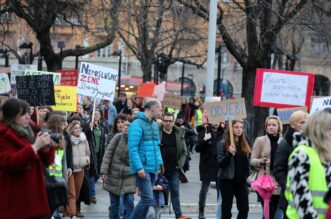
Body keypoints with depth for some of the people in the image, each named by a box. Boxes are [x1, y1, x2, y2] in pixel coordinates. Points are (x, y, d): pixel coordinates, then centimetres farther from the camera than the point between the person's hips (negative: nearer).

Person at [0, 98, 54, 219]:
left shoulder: (27, 132, 16)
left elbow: (46, 161, 19)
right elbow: (11, 163, -22)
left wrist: (46, 146, -3)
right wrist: (35, 146, -23)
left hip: (35, 195, 8)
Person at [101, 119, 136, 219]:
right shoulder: (118, 137, -6)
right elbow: (108, 154, -6)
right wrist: (104, 170, -13)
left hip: (129, 178, -1)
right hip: (113, 175, 1)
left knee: (129, 201, -7)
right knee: (114, 203, 9)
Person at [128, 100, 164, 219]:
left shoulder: (154, 125, 16)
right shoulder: (137, 124, -10)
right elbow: (133, 148, -16)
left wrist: (160, 163, 12)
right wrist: (139, 167, -21)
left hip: (153, 168, 8)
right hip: (143, 169, -8)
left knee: (146, 198, 10)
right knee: (148, 198, -15)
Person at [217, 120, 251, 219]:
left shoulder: (244, 144, 11)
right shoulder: (223, 144, -5)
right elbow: (220, 163, -11)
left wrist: (248, 178, 11)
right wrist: (229, 153, -26)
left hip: (241, 181, 5)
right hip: (227, 181, -5)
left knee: (244, 209, 1)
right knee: (226, 211, 0)